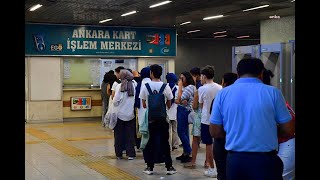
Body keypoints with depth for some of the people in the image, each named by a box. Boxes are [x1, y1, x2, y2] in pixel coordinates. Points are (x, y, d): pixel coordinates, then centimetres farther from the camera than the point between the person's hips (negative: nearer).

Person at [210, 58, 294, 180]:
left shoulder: (223, 94, -1)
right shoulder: (273, 92, -5)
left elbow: (215, 132, 3)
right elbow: (289, 130, -1)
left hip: (234, 160, 2)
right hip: (265, 160, -2)